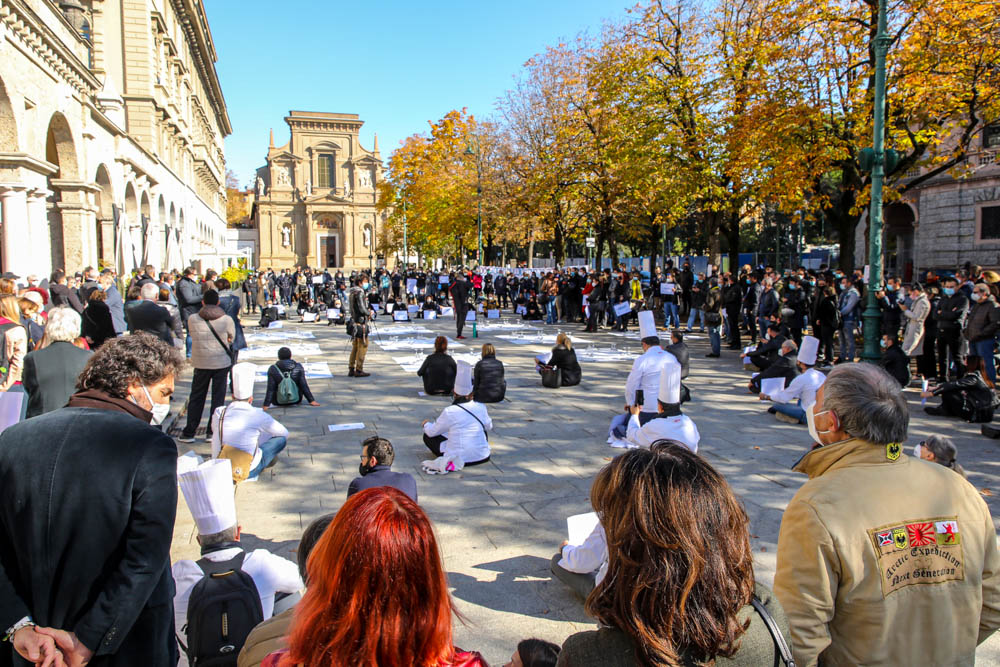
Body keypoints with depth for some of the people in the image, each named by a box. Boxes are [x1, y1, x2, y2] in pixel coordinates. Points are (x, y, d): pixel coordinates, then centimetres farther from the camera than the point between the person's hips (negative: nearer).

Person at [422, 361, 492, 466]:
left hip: (458, 457, -4)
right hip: (482, 456, 4)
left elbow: (432, 432, -3)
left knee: (427, 436, 11)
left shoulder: (449, 412, -17)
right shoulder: (481, 407, -5)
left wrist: (426, 424, 20)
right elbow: (489, 426, 14)